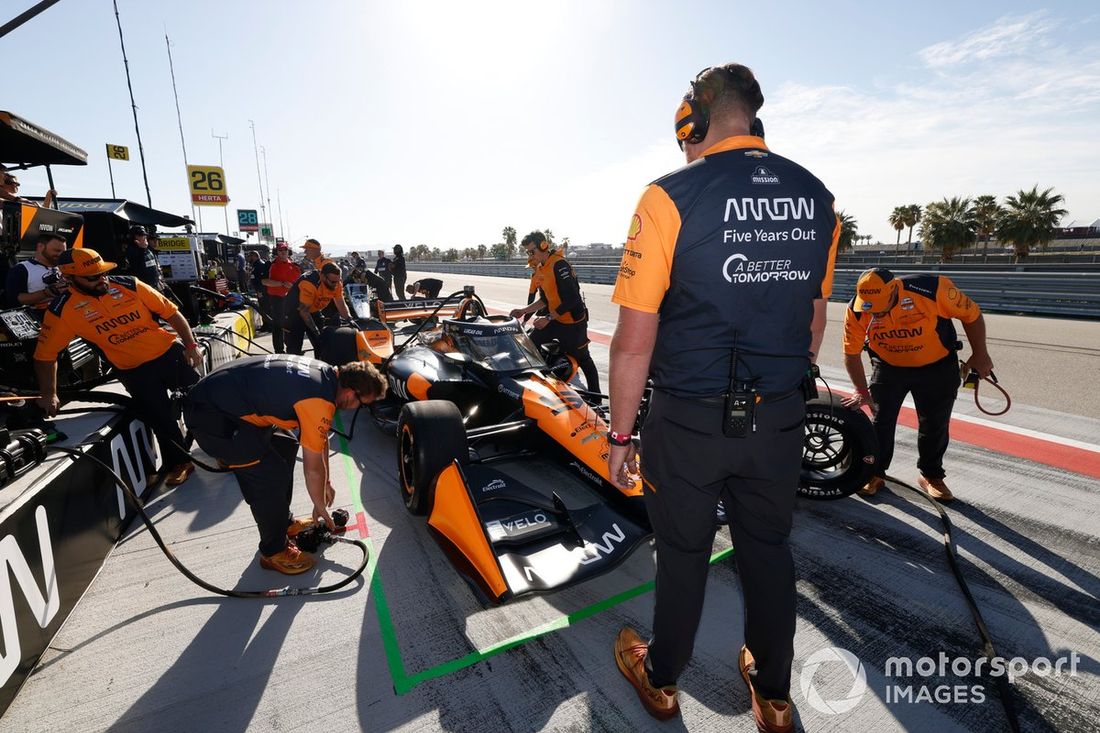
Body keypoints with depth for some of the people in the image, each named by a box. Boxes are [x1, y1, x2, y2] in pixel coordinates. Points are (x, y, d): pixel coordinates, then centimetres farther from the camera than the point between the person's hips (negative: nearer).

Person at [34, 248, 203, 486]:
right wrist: (49, 395, -1)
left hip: (171, 352, 1)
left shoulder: (129, 286, -8)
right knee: (160, 418, -1)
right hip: (134, 370, 0)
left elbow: (171, 313, -2)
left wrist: (191, 345, -8)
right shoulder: (62, 310, -7)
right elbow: (45, 355, 1)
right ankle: (178, 463, 19)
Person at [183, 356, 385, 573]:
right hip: (210, 416, -10)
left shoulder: (328, 374, 3)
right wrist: (320, 506, 6)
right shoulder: (320, 401, -25)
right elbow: (313, 467, -12)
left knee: (285, 447, 17)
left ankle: (283, 522, 31)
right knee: (273, 476, -10)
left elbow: (320, 439, 17)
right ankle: (273, 552, 10)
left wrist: (325, 483, 25)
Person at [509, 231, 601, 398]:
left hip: (573, 321, -8)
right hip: (555, 319, 9)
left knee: (583, 359, 3)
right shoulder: (539, 270, 9)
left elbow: (571, 299, -26)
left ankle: (596, 398, 17)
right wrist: (524, 311, 8)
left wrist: (548, 318, -23)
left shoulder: (559, 265, -20)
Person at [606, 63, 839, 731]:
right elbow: (813, 326, 11)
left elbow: (634, 342, -17)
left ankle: (661, 678, 41)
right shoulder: (818, 197, 4)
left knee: (685, 552, 14)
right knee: (769, 551, 21)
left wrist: (621, 435, -5)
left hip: (689, 423, -4)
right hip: (781, 421, 5)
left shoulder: (671, 197, -14)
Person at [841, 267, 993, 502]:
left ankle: (931, 476, 26)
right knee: (881, 421, 2)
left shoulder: (933, 289, -29)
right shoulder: (856, 310, -23)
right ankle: (875, 473, 17)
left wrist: (979, 355, -4)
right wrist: (862, 391, -15)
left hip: (937, 368, 0)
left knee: (934, 425, 8)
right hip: (888, 368, 1)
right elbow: (852, 352, -13)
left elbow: (971, 314, -12)